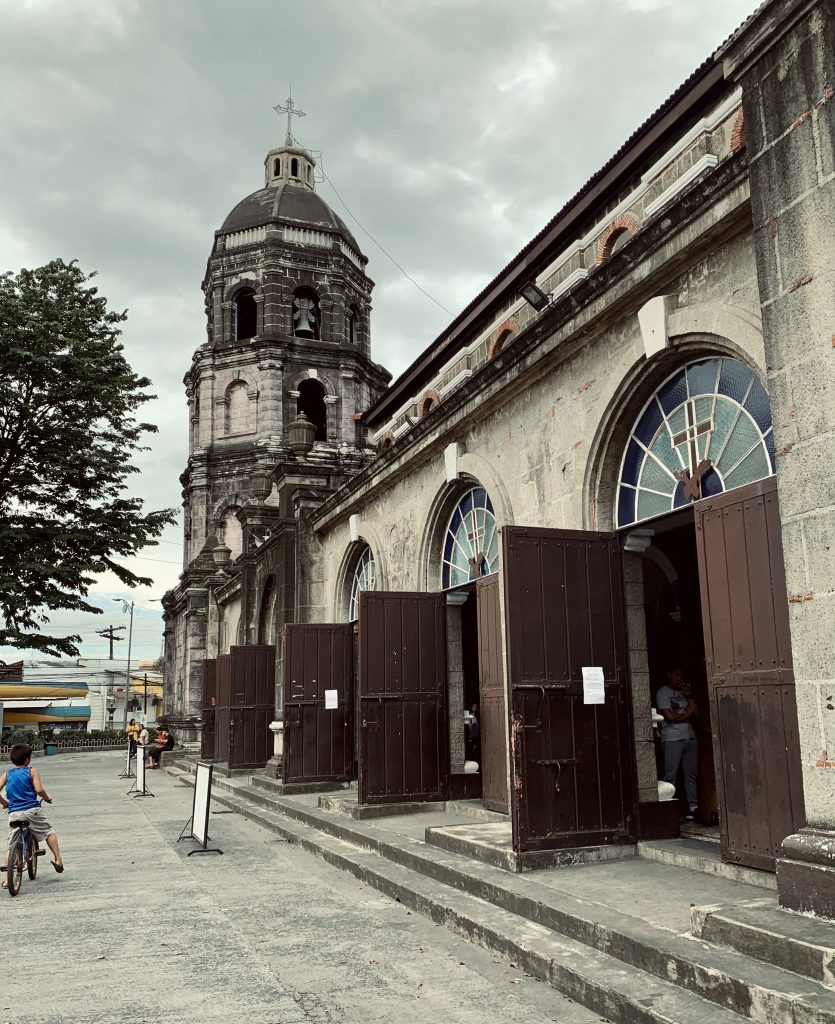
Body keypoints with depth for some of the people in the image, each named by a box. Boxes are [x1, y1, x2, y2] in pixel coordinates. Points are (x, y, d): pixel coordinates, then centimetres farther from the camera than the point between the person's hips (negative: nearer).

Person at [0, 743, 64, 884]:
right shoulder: (32, 771, -1)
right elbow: (39, 789, -12)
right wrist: (47, 798, 6)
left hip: (13, 813, 3)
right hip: (32, 811, -3)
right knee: (49, 832, 17)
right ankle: (58, 860, 10)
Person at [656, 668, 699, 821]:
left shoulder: (683, 692, 21)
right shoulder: (663, 692, 2)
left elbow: (696, 713, 11)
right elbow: (669, 717, -9)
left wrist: (688, 695, 2)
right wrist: (687, 714, 5)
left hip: (690, 737, 6)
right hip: (672, 739, -6)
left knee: (691, 774, 3)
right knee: (671, 775, -7)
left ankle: (694, 807, 4)